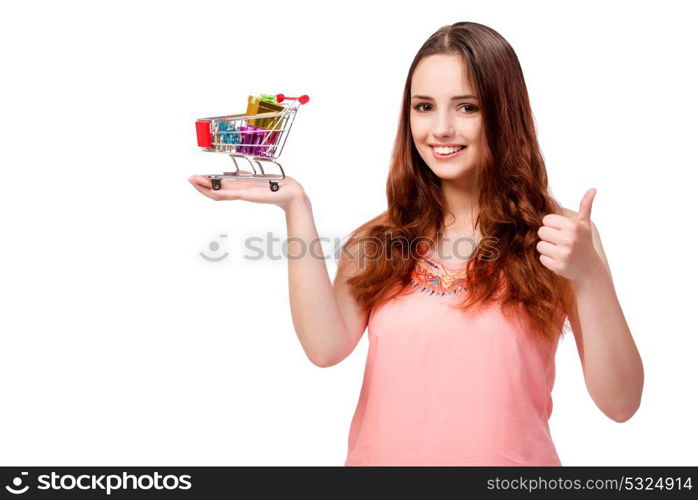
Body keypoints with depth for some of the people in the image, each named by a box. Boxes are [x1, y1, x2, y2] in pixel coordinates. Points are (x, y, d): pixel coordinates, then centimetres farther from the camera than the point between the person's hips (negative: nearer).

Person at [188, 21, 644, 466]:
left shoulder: (554, 233, -8)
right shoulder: (377, 238, -2)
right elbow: (326, 347, -16)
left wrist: (590, 277, -26)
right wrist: (296, 207, -17)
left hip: (507, 457, -1)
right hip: (381, 456, 2)